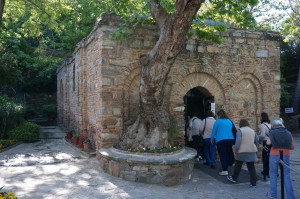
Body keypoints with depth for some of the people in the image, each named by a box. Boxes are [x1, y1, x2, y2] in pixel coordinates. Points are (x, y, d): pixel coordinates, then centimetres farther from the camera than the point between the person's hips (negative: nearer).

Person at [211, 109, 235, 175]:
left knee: (222, 155, 1)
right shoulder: (230, 121, 10)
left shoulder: (218, 121, -3)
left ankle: (224, 170, 1)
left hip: (220, 140, -4)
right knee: (228, 153, 18)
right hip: (230, 139, 4)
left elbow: (214, 131, 1)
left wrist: (212, 139, 16)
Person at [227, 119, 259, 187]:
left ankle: (234, 178, 27)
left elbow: (238, 141, -15)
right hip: (252, 151, 4)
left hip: (242, 151, -4)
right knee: (251, 167, 8)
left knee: (238, 166, 12)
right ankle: (253, 182, 8)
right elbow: (257, 140, 11)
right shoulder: (252, 131, 11)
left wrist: (235, 150, -10)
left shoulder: (240, 130, -7)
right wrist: (255, 148, 19)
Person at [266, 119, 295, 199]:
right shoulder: (288, 133, 7)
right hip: (286, 156, 2)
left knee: (273, 174, 11)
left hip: (274, 155, -2)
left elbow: (268, 143, -14)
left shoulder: (272, 132, -2)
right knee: (286, 176, 8)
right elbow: (292, 147, 5)